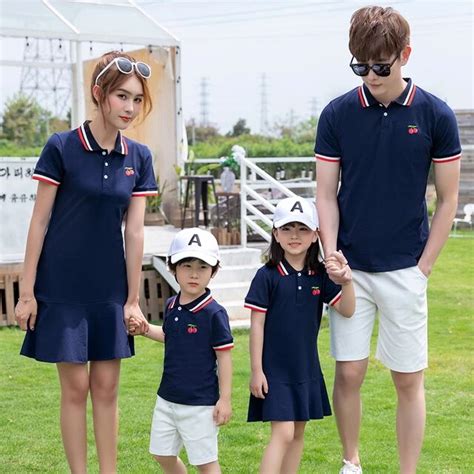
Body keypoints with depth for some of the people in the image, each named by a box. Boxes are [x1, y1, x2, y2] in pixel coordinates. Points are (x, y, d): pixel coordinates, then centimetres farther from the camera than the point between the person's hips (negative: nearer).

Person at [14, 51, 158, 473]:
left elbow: (134, 231, 3)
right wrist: (27, 291, -8)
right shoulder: (62, 148, -9)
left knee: (106, 389, 9)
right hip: (63, 288, -4)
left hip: (110, 289, 4)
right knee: (75, 388, 1)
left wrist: (133, 299, 3)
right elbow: (40, 221, -7)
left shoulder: (138, 158, 3)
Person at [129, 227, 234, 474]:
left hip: (200, 403, -7)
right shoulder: (171, 305, 3)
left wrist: (225, 399, -12)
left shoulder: (214, 313, -16)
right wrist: (145, 330, 6)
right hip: (167, 398, 7)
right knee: (162, 454, 18)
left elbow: (224, 356, -12)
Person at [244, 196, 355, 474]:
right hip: (275, 369, -5)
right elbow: (257, 325, -9)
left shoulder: (320, 276, 1)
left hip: (307, 368, 5)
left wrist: (347, 281, -21)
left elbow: (346, 311, -3)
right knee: (283, 433, -12)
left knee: (298, 433, 13)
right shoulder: (267, 276, -11)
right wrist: (256, 370, -10)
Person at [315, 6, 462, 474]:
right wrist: (331, 255, -10)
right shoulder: (337, 114, -3)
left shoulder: (435, 115, -6)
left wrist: (423, 266, -3)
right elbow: (326, 195, 2)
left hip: (405, 270, -1)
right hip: (350, 268, 1)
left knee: (408, 379, 5)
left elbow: (448, 199, 0)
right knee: (348, 373, 5)